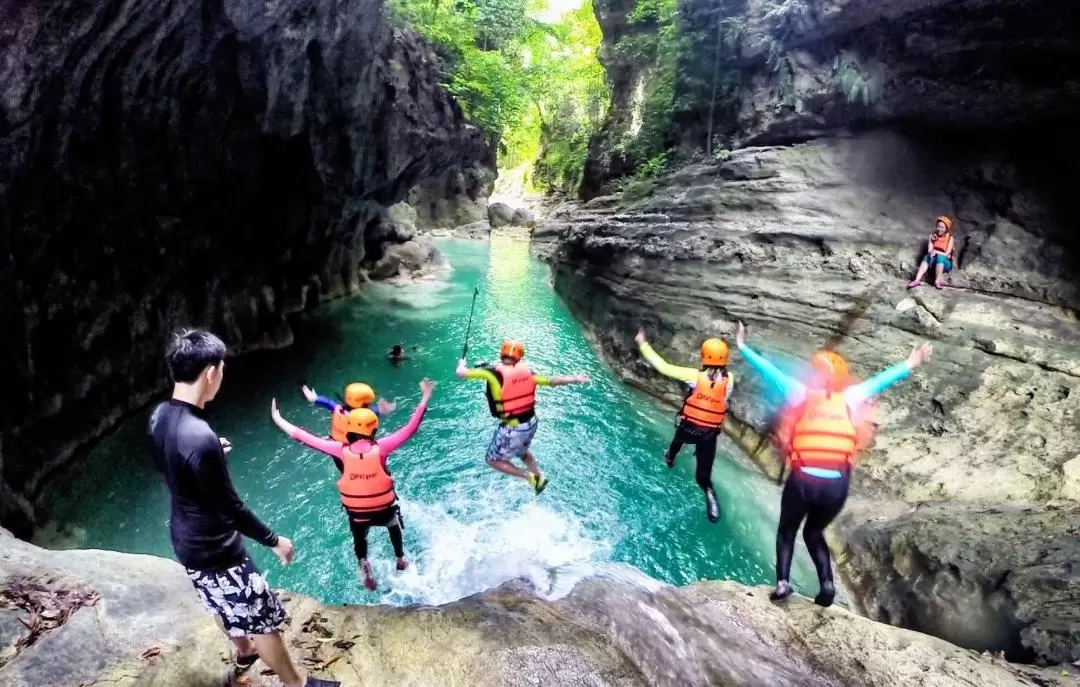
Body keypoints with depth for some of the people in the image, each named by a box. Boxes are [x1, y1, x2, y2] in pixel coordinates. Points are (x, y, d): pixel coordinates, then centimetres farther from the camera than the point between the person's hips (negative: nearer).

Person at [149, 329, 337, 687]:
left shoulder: (160, 416, -7)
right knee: (262, 618, 11)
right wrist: (274, 540, -13)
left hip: (185, 540, 9)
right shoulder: (200, 437, -35)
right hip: (213, 550, -9)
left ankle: (245, 652, 57)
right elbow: (230, 508, -26)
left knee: (229, 606, 33)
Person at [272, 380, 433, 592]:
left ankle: (366, 569, 22)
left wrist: (278, 419, -4)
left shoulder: (342, 450, -18)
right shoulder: (380, 447, -21)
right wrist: (425, 399, -17)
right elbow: (410, 429, -20)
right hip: (384, 509, 0)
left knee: (359, 538, 34)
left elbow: (305, 438, -13)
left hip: (356, 512, 0)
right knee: (394, 526, 35)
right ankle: (401, 561, 50)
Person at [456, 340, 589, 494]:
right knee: (522, 451, 36)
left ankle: (528, 476, 9)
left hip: (512, 430, -6)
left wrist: (462, 364, 12)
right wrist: (575, 379, 17)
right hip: (531, 424, 6)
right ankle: (539, 476, 38)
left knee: (493, 460, 16)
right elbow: (551, 381, 5)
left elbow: (461, 373, -11)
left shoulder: (493, 373, -17)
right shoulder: (527, 372, -3)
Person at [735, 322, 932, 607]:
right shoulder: (851, 397, 7)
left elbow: (770, 372, 8)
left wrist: (744, 348, 17)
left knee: (787, 530, 20)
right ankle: (826, 582, 8)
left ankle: (782, 582, 5)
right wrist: (910, 365, 32)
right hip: (837, 483, 2)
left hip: (803, 479, -2)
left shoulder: (801, 393, 3)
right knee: (814, 531, 25)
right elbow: (880, 380, 19)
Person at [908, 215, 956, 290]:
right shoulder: (932, 236, 3)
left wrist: (935, 251, -23)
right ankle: (917, 280, -46)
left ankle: (937, 282, -39)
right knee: (927, 256, -29)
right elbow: (929, 251, -5)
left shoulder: (949, 238, -6)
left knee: (940, 257, -34)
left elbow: (946, 254, -12)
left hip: (945, 263, -3)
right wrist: (931, 253, -27)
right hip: (934, 261, 3)